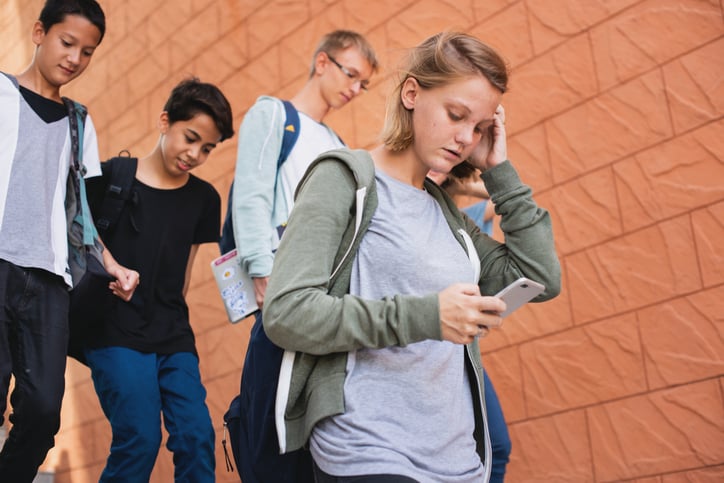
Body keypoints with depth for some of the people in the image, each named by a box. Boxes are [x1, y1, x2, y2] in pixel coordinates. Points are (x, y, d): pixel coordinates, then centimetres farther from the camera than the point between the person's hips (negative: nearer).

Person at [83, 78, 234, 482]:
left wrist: (170, 321, 5)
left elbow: (183, 271, 11)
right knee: (140, 439, -12)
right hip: (116, 333, -3)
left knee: (197, 438, -6)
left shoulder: (204, 199, 8)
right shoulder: (112, 176, -2)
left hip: (174, 336, 4)